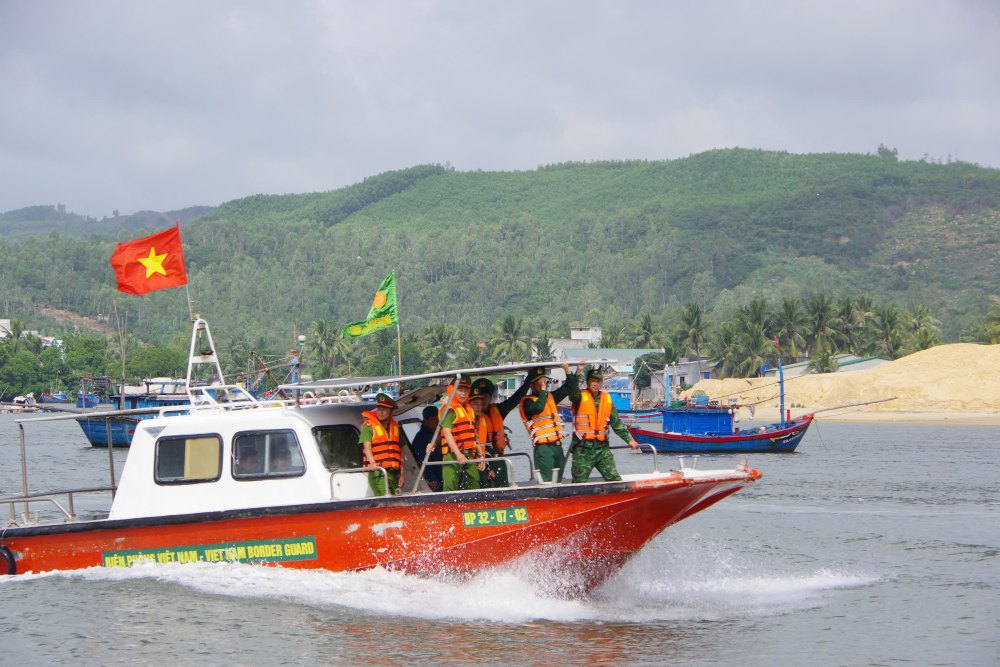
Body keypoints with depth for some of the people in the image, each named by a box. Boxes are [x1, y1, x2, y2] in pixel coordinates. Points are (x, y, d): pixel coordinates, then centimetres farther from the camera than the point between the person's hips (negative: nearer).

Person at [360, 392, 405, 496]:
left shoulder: (396, 427, 18)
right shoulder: (368, 426, 1)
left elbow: (400, 452, 18)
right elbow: (367, 445, -11)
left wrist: (401, 474, 12)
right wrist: (372, 463, -29)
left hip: (394, 472, 6)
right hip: (378, 471, -6)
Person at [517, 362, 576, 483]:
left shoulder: (550, 397, 16)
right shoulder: (527, 402, -7)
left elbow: (568, 388, 19)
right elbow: (538, 408, -27)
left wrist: (568, 372, 7)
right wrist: (543, 391, -16)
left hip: (557, 445, 8)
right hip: (543, 447, -8)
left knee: (557, 481, 10)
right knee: (546, 482, -14)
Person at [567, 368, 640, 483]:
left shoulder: (607, 399, 12)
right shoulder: (580, 397, -1)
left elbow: (616, 422, 17)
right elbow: (572, 392, -26)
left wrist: (629, 439, 13)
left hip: (602, 448, 4)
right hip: (583, 449, -4)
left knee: (615, 479, -3)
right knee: (579, 482, 1)